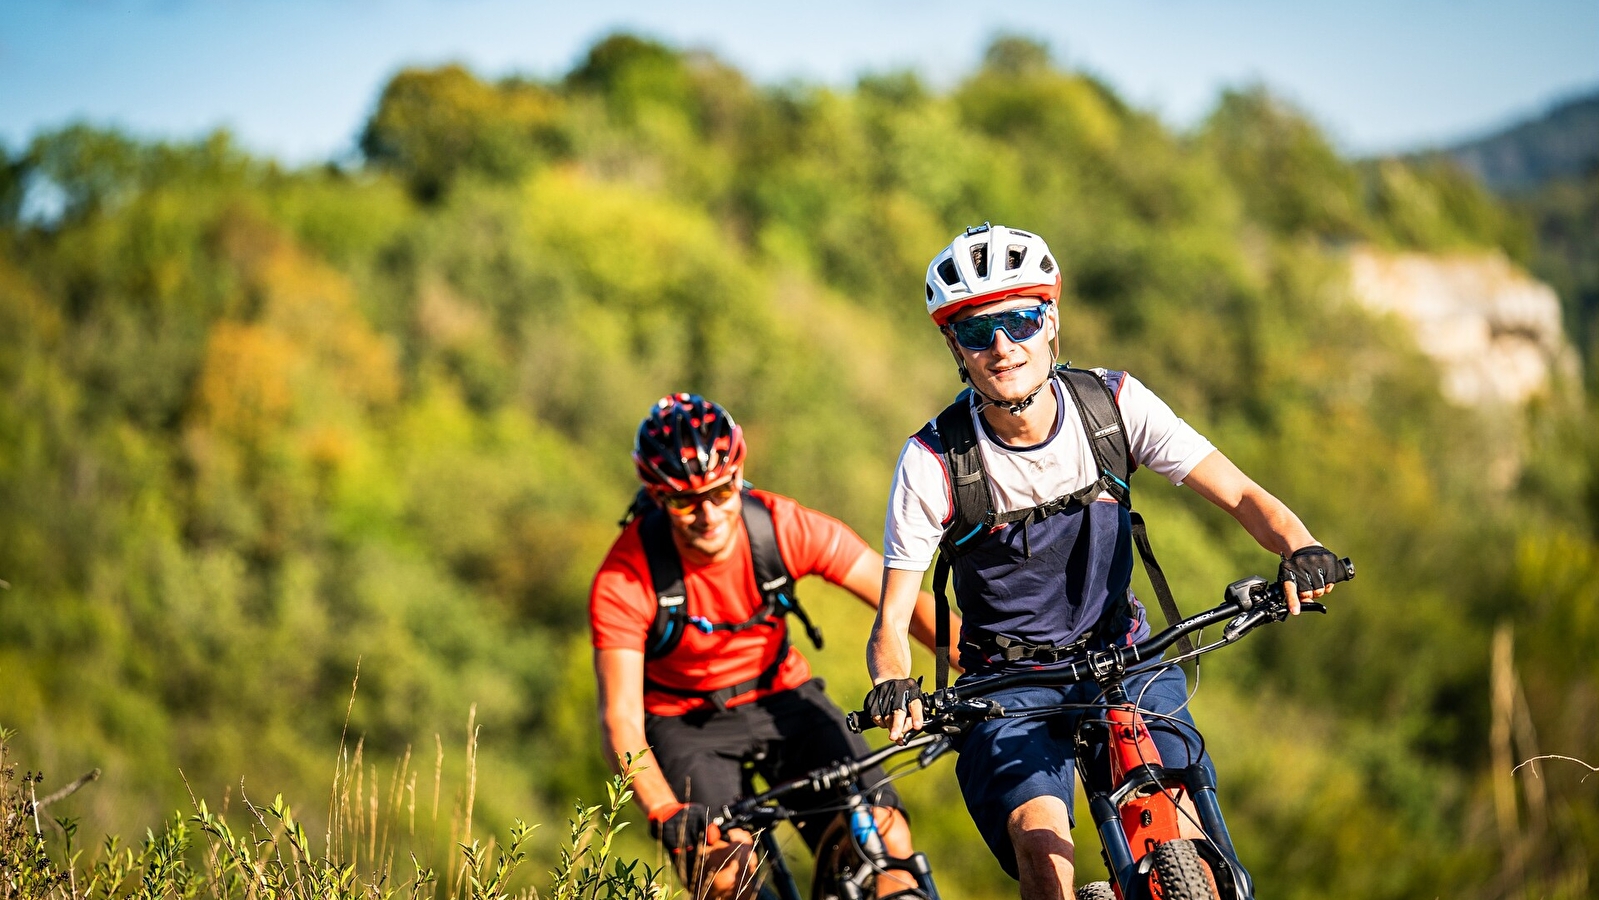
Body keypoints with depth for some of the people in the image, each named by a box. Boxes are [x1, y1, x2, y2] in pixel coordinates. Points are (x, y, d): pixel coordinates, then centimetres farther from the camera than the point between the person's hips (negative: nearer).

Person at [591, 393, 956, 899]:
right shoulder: (624, 580, -26)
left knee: (885, 839, -19)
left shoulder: (785, 528, -22)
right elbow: (621, 720, -28)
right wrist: (667, 814, -44)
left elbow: (907, 602, -18)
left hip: (781, 698, 2)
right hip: (685, 721, -2)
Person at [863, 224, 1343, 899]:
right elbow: (890, 622, -14)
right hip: (1007, 683, -2)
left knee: (1178, 826, -20)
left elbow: (1241, 496, -14)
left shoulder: (1116, 405, -12)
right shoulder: (933, 463, -17)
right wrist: (892, 685, -36)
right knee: (1041, 844, -26)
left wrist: (1299, 546, -35)